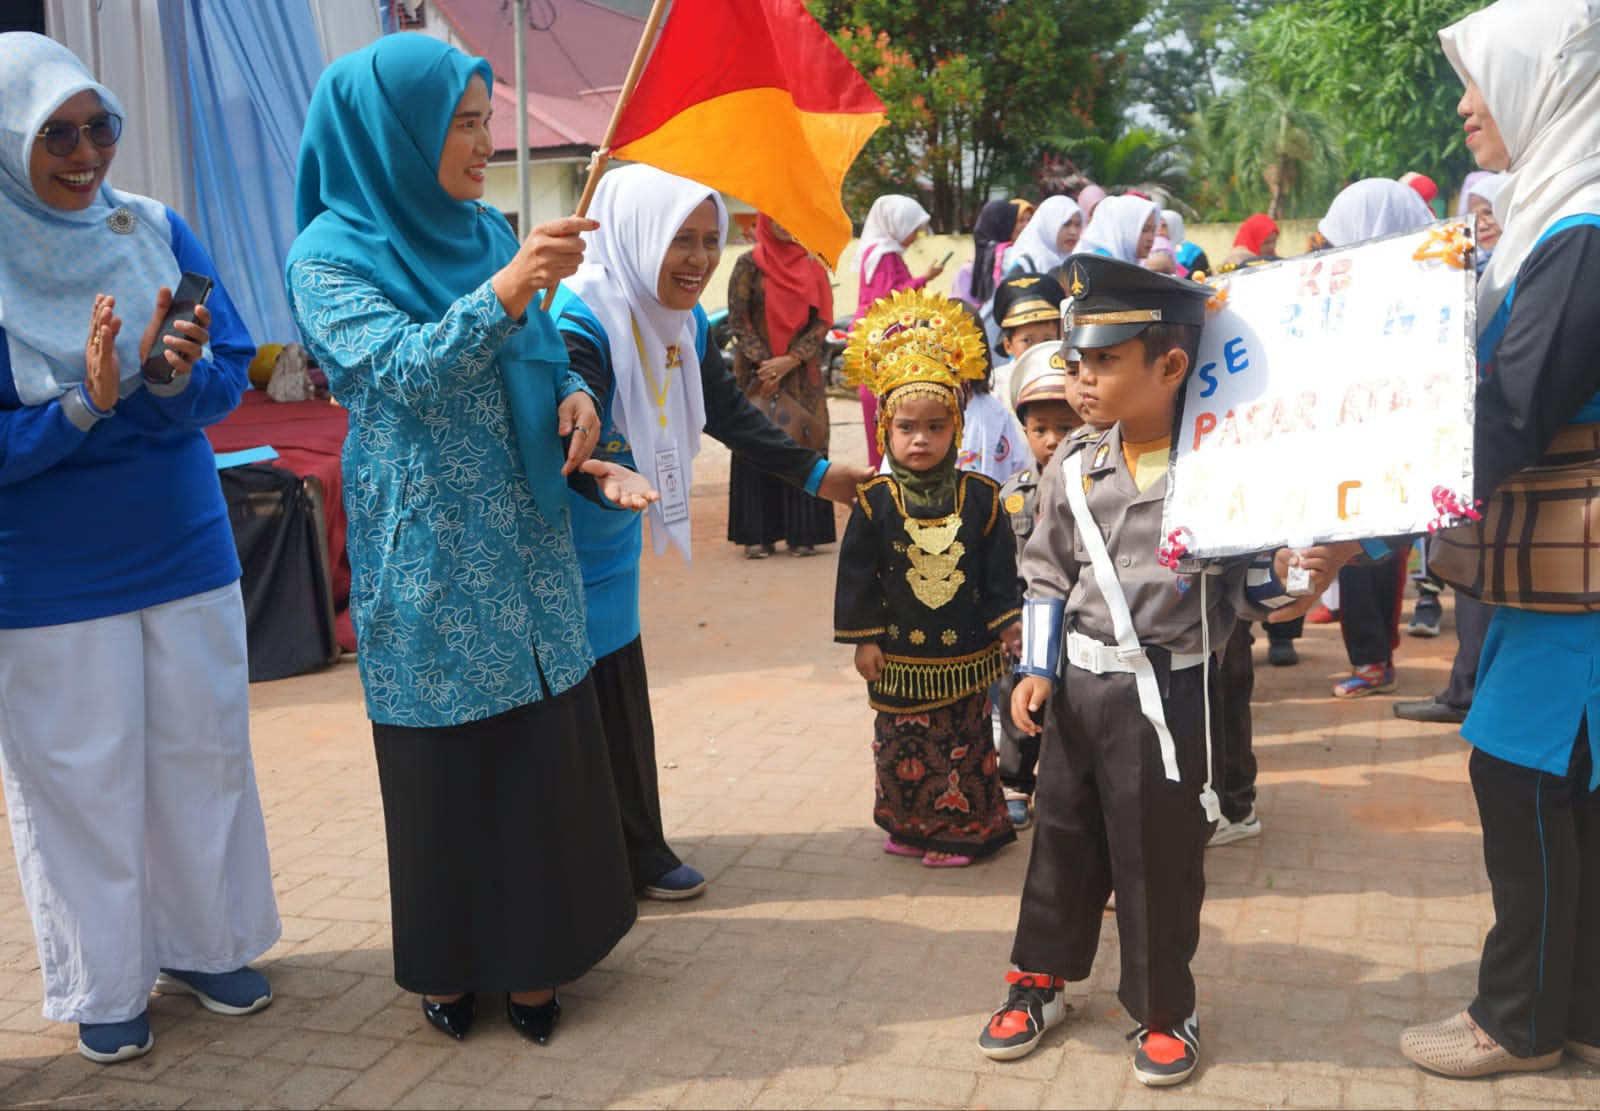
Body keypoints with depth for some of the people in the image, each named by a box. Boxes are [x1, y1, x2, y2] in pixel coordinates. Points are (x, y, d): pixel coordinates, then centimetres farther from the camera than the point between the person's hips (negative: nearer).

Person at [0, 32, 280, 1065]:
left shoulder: (157, 229, -1)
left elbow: (233, 373, -2)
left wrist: (174, 376, -22)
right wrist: (85, 405, -26)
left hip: (185, 549, 4)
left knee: (202, 753, 13)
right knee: (84, 777, 8)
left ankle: (206, 943, 32)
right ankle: (105, 984, 26)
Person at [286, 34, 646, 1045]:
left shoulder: (487, 232, 8)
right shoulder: (329, 258, -9)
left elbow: (539, 355, 16)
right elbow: (405, 370, -24)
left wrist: (574, 395, -7)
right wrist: (502, 291, -39)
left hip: (528, 544, 5)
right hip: (429, 555, -5)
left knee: (543, 742, 8)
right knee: (447, 757, 4)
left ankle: (533, 950, 23)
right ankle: (450, 962, 22)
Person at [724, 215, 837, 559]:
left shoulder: (812, 266, 7)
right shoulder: (749, 264, 2)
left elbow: (823, 321, 1)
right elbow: (738, 319, -3)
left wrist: (790, 360, -11)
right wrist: (764, 363, -13)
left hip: (801, 374, 2)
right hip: (756, 372, -1)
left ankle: (802, 533, 6)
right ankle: (757, 534, 4)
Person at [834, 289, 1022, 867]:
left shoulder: (980, 496, -5)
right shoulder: (874, 503, -8)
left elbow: (1000, 569, 2)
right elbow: (857, 573, -3)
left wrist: (1006, 624, 2)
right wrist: (863, 637, -3)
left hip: (966, 649, 0)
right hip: (899, 652, 0)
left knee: (966, 743, 8)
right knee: (903, 743, 12)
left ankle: (963, 827, 21)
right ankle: (908, 825, 28)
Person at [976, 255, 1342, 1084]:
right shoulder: (1071, 470, 1)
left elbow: (1243, 585, -4)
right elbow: (1046, 578, 9)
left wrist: (1286, 578, -25)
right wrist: (1037, 668, 2)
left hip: (1167, 694, -4)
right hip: (1077, 683, 4)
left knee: (1159, 854, 6)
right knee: (1062, 838, 15)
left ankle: (1163, 1009, 25)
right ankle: (1038, 980, 32)